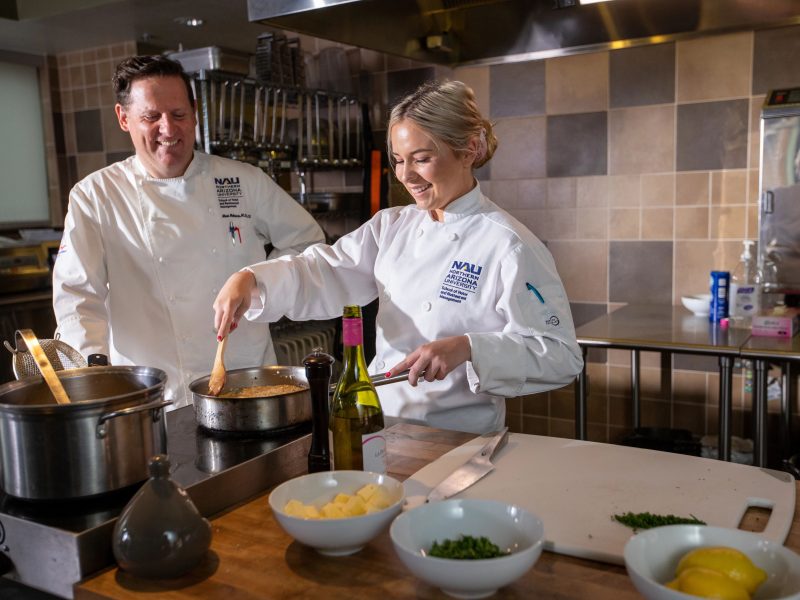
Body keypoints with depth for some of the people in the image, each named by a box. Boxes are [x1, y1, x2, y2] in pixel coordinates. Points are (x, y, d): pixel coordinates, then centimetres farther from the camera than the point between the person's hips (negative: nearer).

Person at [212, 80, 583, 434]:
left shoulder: (507, 246, -11)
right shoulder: (392, 227, 9)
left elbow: (561, 357, -13)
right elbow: (322, 274, 1)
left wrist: (468, 349, -26)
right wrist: (248, 280, -16)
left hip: (458, 441, -4)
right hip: (379, 427, 5)